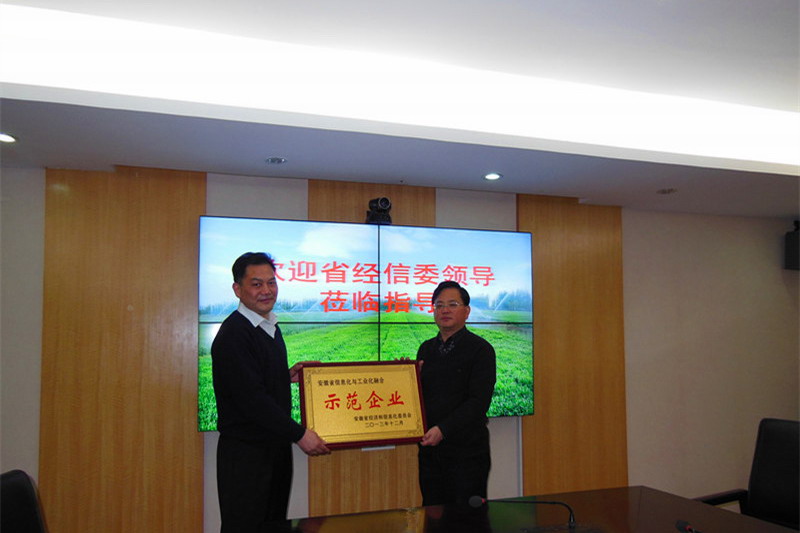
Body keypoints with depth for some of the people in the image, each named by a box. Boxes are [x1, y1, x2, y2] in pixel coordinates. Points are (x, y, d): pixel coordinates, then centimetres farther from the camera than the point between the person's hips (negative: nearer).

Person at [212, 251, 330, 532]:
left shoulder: (271, 327, 11)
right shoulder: (233, 333, -18)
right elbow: (251, 398, -23)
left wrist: (288, 375, 0)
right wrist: (299, 434, -21)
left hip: (277, 447, 8)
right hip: (246, 453, -8)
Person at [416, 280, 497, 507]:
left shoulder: (480, 349, -6)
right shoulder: (426, 349, 12)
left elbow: (479, 401, -14)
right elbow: (420, 396, 14)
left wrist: (442, 429, -21)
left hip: (466, 451, -5)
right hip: (430, 449, 5)